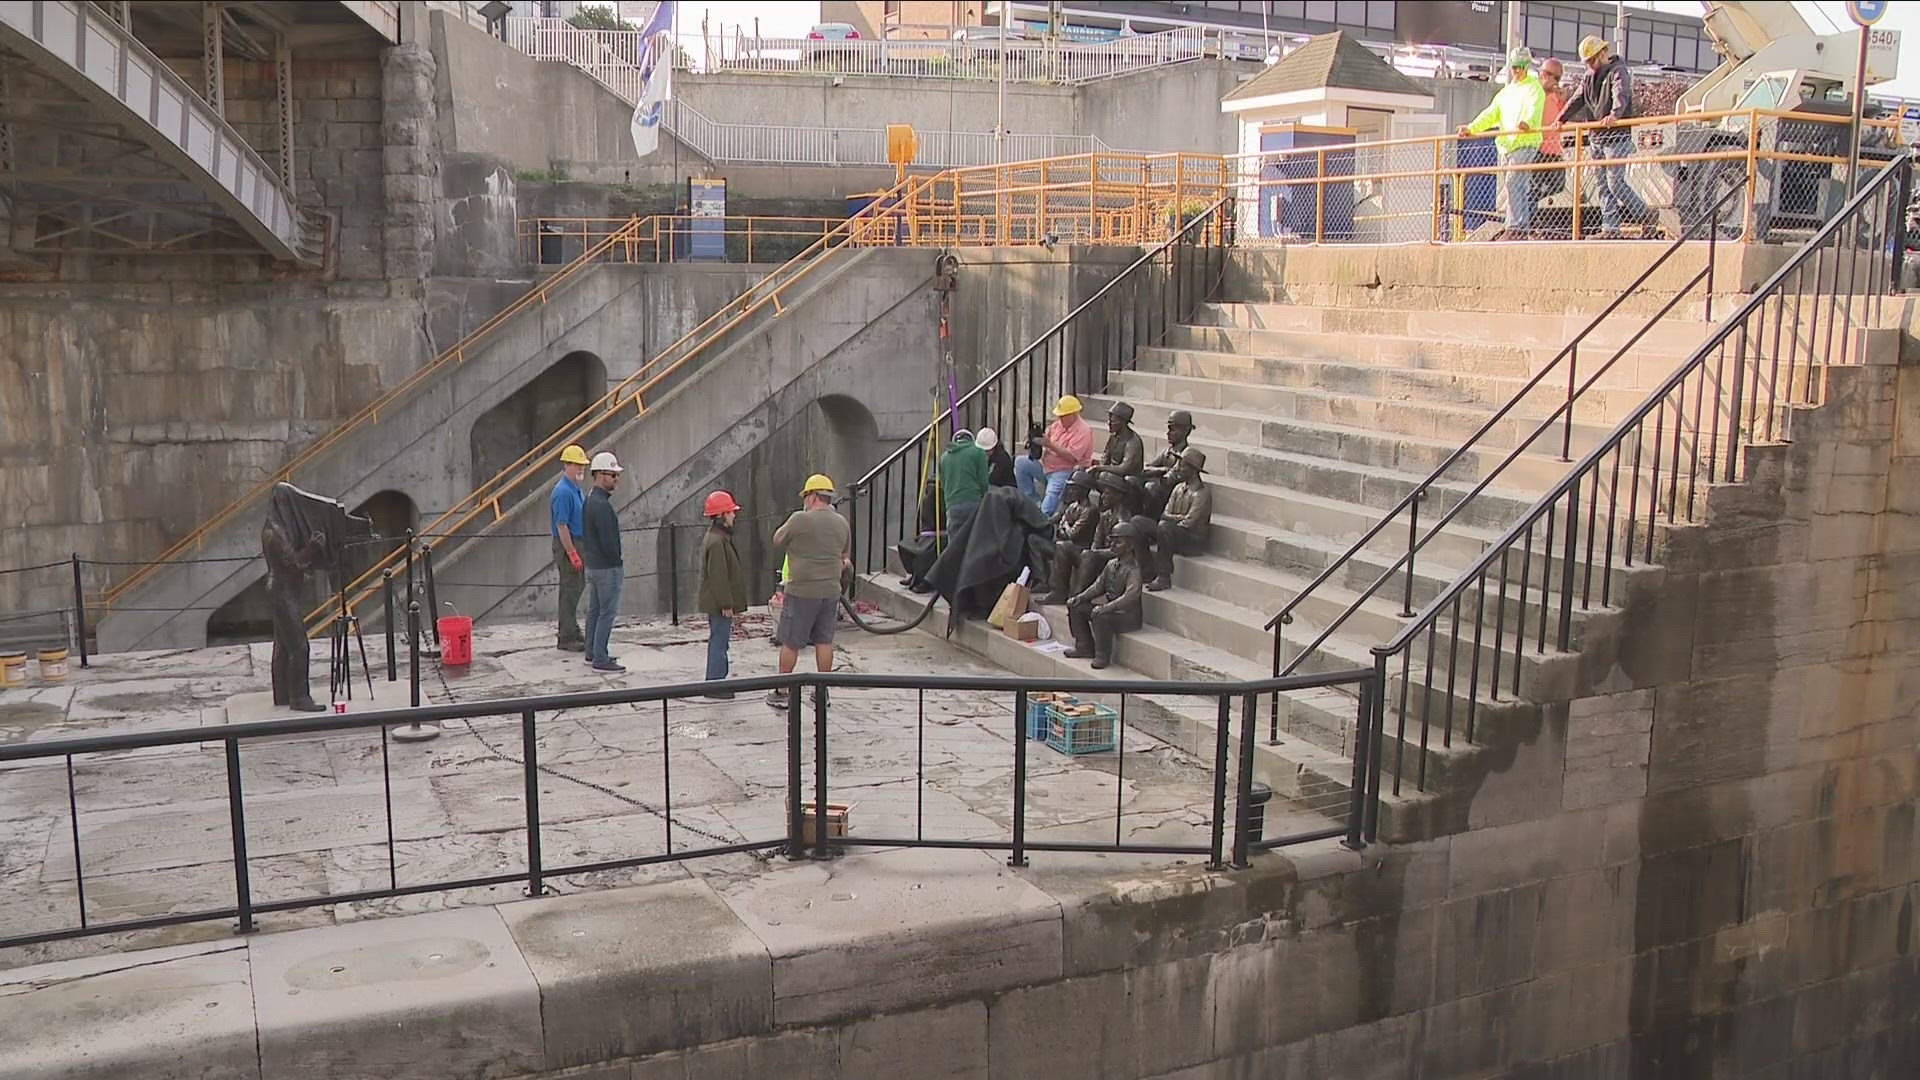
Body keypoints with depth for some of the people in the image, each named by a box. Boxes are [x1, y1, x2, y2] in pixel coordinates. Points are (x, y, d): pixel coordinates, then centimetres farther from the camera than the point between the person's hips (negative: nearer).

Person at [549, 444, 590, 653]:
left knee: (578, 587, 17)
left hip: (577, 543, 10)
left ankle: (573, 631, 28)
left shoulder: (577, 490, 13)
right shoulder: (563, 492, -19)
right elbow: (561, 525, -22)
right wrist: (572, 553, -23)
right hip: (567, 544, -10)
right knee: (569, 590, -5)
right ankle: (566, 639, 0)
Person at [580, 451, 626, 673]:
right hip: (607, 567, -10)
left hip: (592, 563, 10)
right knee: (607, 613, -6)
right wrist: (619, 563, -10)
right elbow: (608, 541, -23)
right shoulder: (602, 505, -22)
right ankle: (600, 660, -4)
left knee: (594, 610, 17)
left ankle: (592, 653, 26)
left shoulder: (590, 499, 10)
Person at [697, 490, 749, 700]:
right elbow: (718, 576, -23)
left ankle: (714, 682, 25)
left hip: (716, 603, 11)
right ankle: (714, 686, 0)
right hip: (718, 604, -11)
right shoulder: (717, 541, -20)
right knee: (719, 641, -5)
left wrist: (729, 603, 24)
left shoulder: (716, 537, 14)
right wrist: (726, 604, -20)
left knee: (718, 641, 17)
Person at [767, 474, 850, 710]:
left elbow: (777, 540, 1)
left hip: (801, 592, -5)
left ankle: (781, 691, 13)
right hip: (830, 591, 5)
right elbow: (845, 558, 16)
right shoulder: (841, 523, 5)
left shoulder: (800, 520, -14)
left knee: (790, 643, 5)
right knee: (824, 642, 12)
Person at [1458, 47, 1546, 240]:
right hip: (1506, 145, 8)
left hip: (1525, 144, -8)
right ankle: (1523, 228, 9)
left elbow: (1535, 110, -16)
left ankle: (1516, 228, -25)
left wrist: (1528, 123, -39)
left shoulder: (1534, 87, 2)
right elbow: (1490, 114, 19)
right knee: (1514, 188, 6)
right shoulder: (1505, 92, 25)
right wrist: (1471, 128, 3)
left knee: (1514, 184, -21)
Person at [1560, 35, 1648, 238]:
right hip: (1596, 137, 8)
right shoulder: (1589, 76, 17)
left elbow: (1621, 95, -25)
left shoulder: (1617, 71, -8)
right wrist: (1561, 119, -2)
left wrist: (1614, 115, -45)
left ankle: (1646, 215, 4)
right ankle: (1610, 228, 7)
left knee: (1615, 182, -12)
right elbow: (1577, 100, 14)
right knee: (1602, 184, 5)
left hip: (1617, 137, -8)